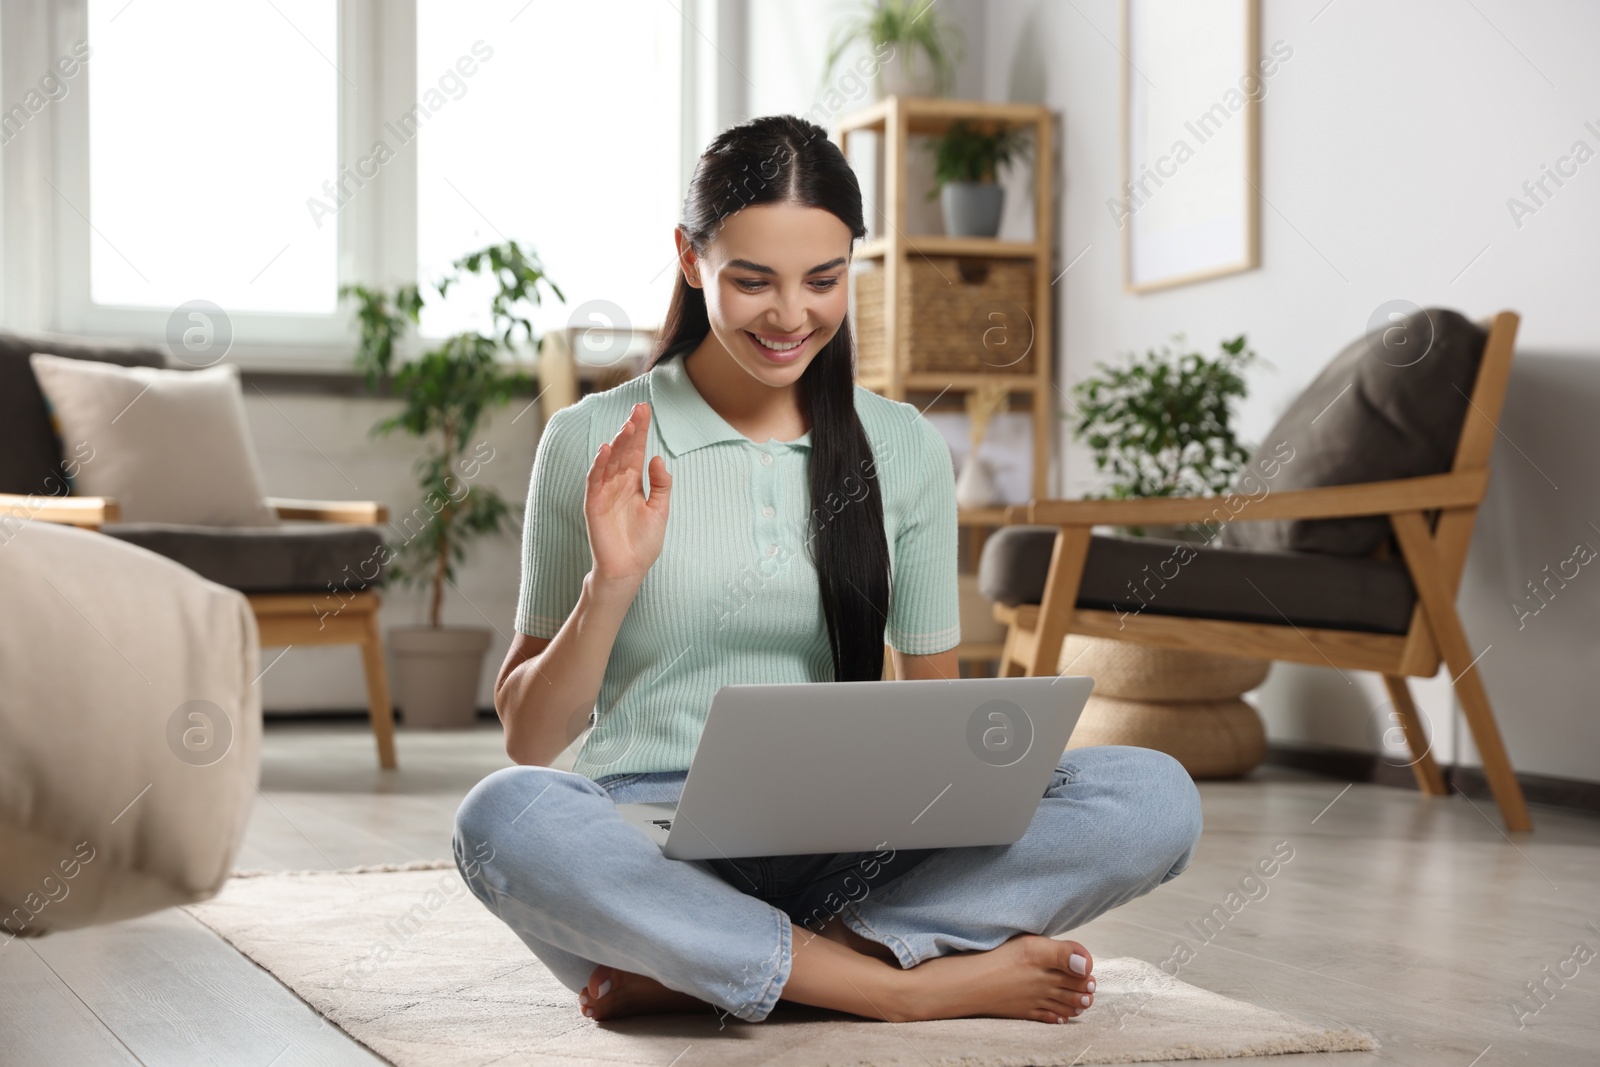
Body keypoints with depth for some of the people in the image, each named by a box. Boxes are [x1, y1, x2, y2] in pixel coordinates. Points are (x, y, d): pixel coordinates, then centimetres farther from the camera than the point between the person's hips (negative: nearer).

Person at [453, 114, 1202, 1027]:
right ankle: (907, 982, -26)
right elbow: (529, 741, 5)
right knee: (503, 819, -37)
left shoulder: (906, 448, 10)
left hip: (848, 851, 3)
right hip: (650, 843, -2)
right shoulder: (595, 443, 2)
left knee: (1155, 797, -22)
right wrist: (613, 581, -12)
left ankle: (698, 975, -24)